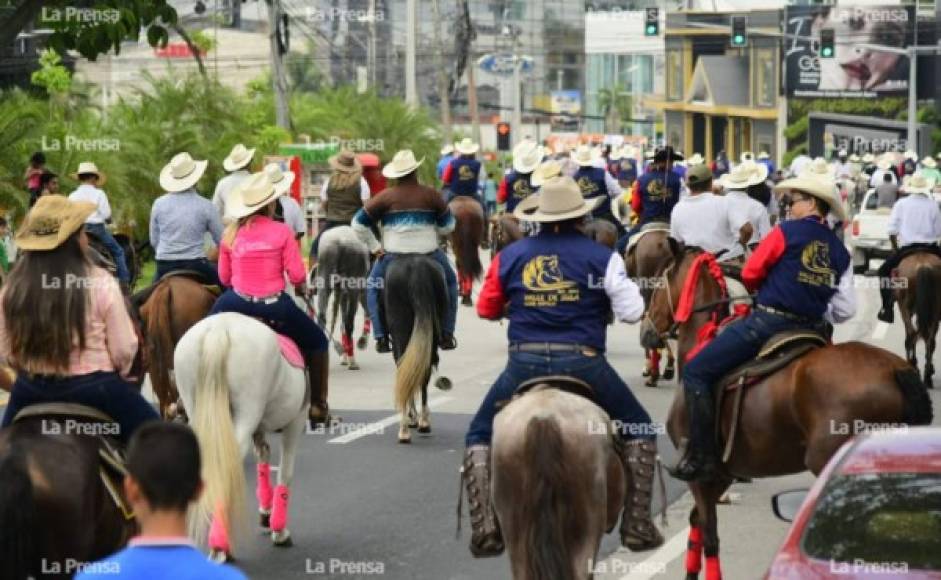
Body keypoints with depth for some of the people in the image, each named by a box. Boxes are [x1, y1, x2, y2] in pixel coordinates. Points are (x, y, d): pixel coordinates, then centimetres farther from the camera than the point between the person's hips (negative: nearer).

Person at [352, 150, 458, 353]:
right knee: (450, 282, 28)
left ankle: (381, 338, 14)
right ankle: (446, 335, 24)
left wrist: (375, 248, 6)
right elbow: (448, 226, 6)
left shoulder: (385, 197, -2)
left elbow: (358, 223, 0)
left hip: (393, 256, 0)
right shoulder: (431, 195, -2)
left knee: (373, 287, 26)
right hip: (429, 254, 0)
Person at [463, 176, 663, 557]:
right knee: (639, 430, 19)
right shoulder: (601, 257, -2)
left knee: (480, 435, 20)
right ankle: (637, 525, 11)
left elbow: (487, 309, 14)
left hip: (524, 363, 1)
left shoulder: (510, 255, 5)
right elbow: (631, 312, -4)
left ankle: (484, 527, 4)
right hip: (583, 364, -1)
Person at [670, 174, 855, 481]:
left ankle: (701, 457, -11)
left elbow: (750, 274, -1)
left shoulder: (787, 231, -3)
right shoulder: (840, 251, 12)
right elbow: (844, 310, 7)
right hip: (812, 329, 7)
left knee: (696, 372, -3)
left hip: (769, 321, -6)